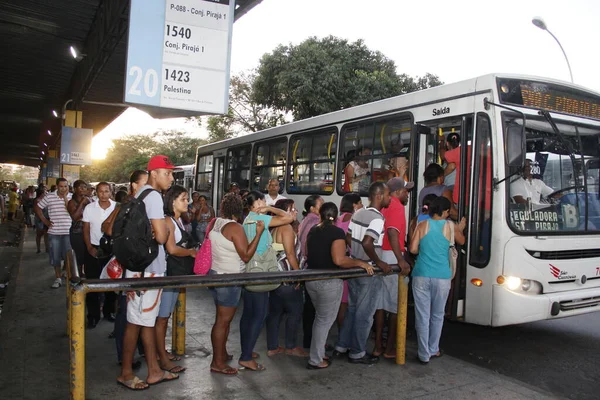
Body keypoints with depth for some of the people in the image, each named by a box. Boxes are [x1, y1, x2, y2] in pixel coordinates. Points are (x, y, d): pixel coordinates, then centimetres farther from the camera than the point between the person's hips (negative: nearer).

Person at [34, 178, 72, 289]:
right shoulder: (49, 197, -1)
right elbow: (37, 207, 9)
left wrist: (65, 198, -17)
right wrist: (44, 221, 3)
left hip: (68, 232, -1)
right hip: (54, 233, 1)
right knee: (55, 257, 9)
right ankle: (58, 278, 22)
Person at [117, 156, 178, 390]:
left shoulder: (140, 194, 13)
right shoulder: (153, 196, -17)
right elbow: (161, 237, -25)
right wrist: (166, 228, -4)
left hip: (143, 265, 10)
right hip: (147, 268, -10)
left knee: (148, 320, 14)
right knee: (136, 321, 3)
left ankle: (154, 371, 23)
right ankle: (126, 373, 17)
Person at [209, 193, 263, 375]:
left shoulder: (214, 224, 6)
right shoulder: (235, 227, -18)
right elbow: (246, 256, -18)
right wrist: (259, 233, -17)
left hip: (215, 274, 9)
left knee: (223, 318, 20)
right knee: (223, 320, 1)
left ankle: (221, 353, 32)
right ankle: (218, 362, 10)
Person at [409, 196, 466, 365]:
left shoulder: (422, 225, 2)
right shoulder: (450, 226, 3)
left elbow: (413, 249, -2)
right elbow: (461, 241, 22)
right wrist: (460, 229, 42)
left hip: (421, 275, 0)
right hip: (442, 277, 1)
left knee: (422, 316, 4)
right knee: (437, 315, 17)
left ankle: (424, 355, 8)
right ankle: (433, 350, 30)